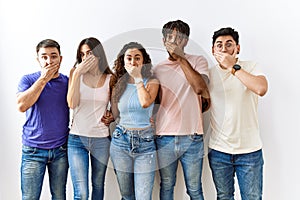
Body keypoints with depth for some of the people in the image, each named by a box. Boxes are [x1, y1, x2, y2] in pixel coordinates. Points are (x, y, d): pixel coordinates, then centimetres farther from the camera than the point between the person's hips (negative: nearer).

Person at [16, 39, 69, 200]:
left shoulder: (68, 81, 4)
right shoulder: (28, 80, -2)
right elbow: (21, 106, -18)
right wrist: (43, 79, -17)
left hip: (61, 150, 2)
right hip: (33, 150, -2)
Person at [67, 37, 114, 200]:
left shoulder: (110, 78, 3)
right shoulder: (76, 73, 1)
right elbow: (72, 104, -13)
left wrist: (111, 116, -6)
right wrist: (77, 73, -16)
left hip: (101, 139, 2)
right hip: (77, 138, -1)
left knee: (98, 185, 17)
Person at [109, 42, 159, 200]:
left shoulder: (151, 82, 1)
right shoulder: (118, 84, 7)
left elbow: (146, 102, -20)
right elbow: (115, 114, 8)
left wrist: (138, 78, -12)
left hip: (145, 142, -2)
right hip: (121, 141, 3)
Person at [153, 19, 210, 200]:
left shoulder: (198, 61, 3)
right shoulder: (158, 69, 10)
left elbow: (200, 87, -16)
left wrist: (181, 58, -14)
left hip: (192, 137, -2)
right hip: (164, 138, 2)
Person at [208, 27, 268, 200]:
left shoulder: (251, 67, -4)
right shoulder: (209, 74, 3)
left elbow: (262, 89, -24)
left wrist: (232, 67, -19)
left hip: (250, 149, -2)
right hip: (218, 150, 2)